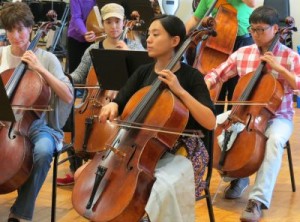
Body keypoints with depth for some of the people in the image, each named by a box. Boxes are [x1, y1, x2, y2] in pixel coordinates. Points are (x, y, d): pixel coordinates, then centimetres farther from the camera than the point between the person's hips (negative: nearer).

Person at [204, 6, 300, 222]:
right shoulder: (242, 53, 4)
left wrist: (279, 68, -22)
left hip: (278, 117, -4)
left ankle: (258, 200, -33)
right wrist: (205, 87, -11)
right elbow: (217, 73, 10)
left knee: (275, 141, -36)